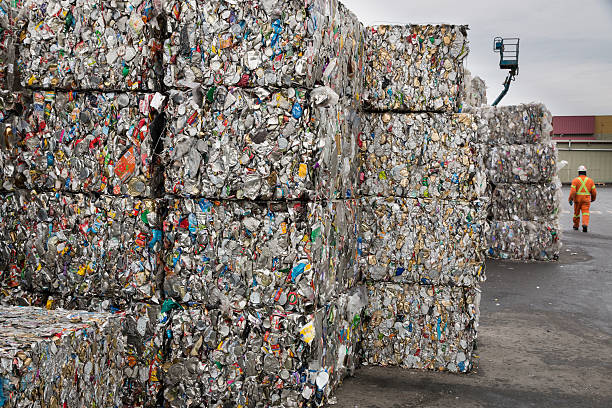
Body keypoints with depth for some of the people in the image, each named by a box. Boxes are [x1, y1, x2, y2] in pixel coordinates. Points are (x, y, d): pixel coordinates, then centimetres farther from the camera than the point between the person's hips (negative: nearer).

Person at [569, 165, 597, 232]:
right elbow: (594, 192, 4)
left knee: (576, 212, 14)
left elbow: (572, 191, -13)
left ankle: (576, 225, 28)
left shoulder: (575, 180, -5)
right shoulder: (590, 180, 3)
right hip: (586, 199, 1)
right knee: (585, 213, -4)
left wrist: (570, 199, -9)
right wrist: (593, 198, 20)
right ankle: (585, 225, -25)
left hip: (577, 199, -1)